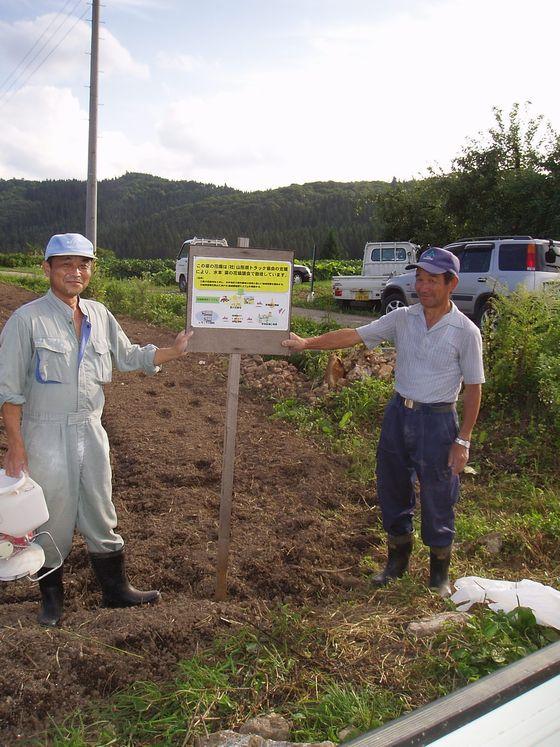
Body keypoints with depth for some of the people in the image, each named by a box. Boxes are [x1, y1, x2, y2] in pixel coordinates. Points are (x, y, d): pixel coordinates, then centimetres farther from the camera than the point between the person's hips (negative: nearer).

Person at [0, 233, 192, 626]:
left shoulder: (100, 315, 7)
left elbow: (129, 356, 19)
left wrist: (173, 351, 7)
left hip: (91, 431, 5)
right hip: (46, 435, -5)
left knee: (101, 516, 16)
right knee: (52, 520, 8)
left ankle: (116, 589, 31)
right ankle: (52, 595, 30)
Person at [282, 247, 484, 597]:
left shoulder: (466, 332, -10)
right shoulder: (402, 318, -1)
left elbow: (473, 388, -6)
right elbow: (353, 335, -2)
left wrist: (463, 440, -8)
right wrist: (307, 343, -12)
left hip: (438, 420, -4)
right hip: (399, 413, 4)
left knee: (438, 501, 7)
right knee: (393, 490, 15)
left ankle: (440, 573, 29)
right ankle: (398, 559, 37)